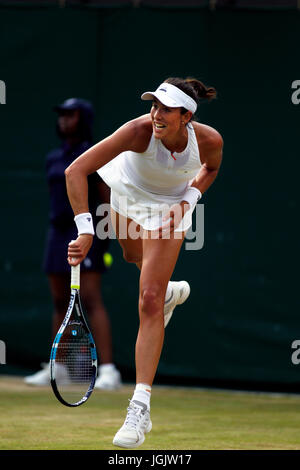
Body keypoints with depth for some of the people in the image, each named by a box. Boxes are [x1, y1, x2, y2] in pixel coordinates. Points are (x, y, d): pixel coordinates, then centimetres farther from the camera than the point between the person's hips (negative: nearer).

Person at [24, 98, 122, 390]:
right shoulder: (53, 159, 15)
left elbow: (107, 199, -8)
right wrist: (54, 238, 18)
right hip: (58, 234, 7)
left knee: (92, 301, -16)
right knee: (60, 303, 12)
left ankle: (108, 370, -20)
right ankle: (55, 369, 20)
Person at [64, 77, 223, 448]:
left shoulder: (209, 140, -31)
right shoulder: (139, 131, -38)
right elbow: (76, 170, -40)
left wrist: (188, 199, -17)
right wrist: (85, 230, -46)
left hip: (170, 208, -2)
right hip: (127, 191, 2)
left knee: (149, 303, -13)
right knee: (133, 256, 32)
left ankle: (141, 407, -14)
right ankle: (169, 292, 69)